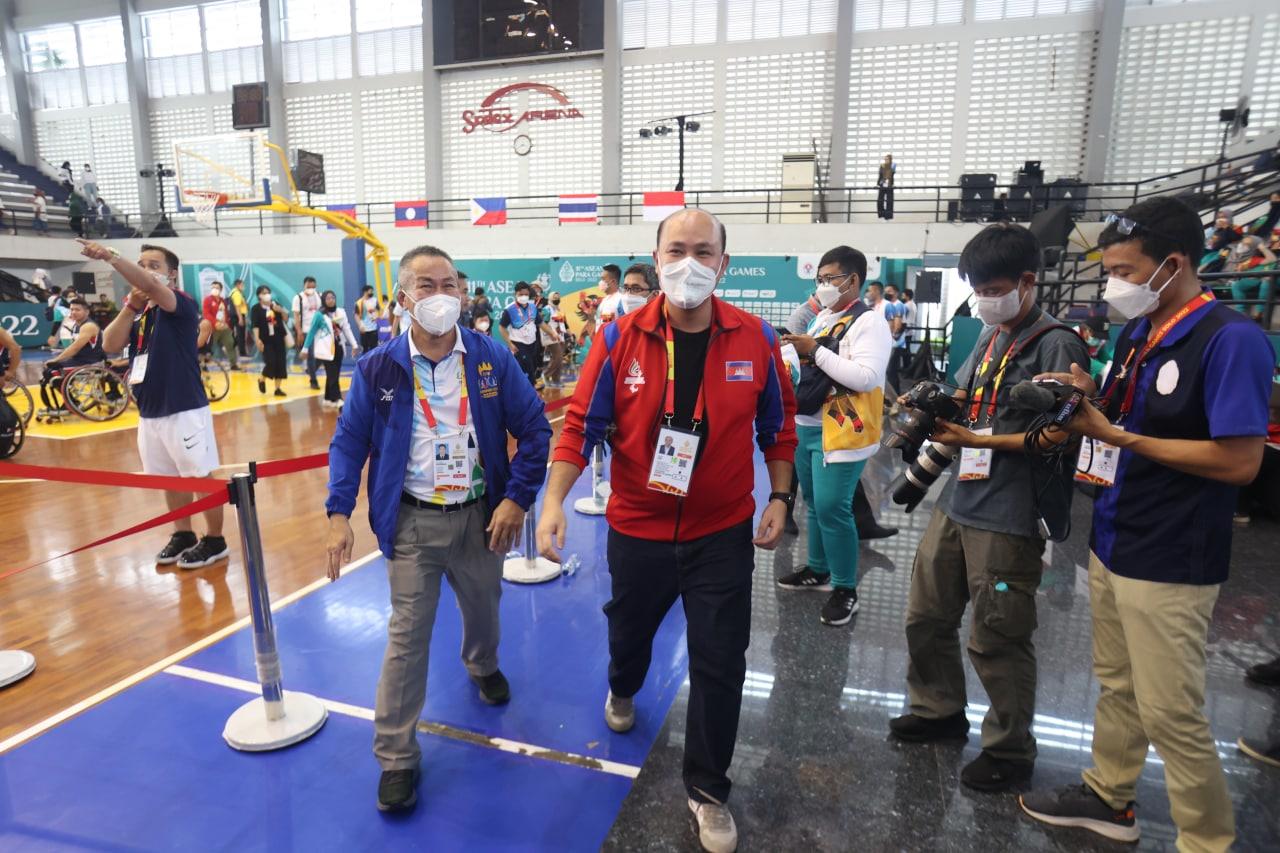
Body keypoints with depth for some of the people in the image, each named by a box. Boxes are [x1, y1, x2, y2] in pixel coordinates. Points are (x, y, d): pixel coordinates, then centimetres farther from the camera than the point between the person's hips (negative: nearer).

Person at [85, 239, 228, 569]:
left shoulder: (182, 305, -9)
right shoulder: (137, 312, 13)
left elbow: (150, 286, -30)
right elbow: (110, 345, 1)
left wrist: (110, 257, -40)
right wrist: (130, 306, -7)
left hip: (185, 410, -8)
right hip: (149, 412, 8)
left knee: (201, 477, 1)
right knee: (169, 478, 17)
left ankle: (214, 541, 12)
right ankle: (182, 535, 31)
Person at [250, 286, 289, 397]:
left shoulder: (275, 305, 10)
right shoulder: (256, 308, -3)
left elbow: (286, 319, 10)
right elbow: (255, 325, -11)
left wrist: (281, 311, -9)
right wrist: (257, 339, -22)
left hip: (278, 339, 4)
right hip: (266, 340, -4)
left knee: (280, 363, 1)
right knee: (271, 362, -13)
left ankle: (277, 388, 11)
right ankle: (262, 380, 18)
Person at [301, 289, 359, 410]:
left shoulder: (341, 312, 6)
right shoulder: (319, 315, -7)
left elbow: (347, 329, 9)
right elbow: (311, 332, -3)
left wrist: (354, 344, 5)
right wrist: (305, 348, -3)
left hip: (338, 348, 5)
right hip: (326, 349, -5)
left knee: (334, 375, 10)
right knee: (332, 375, -9)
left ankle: (328, 399, 21)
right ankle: (338, 400, -13)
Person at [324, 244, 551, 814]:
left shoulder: (492, 358, -7)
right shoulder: (377, 369, -7)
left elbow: (534, 429, -5)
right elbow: (349, 442, 0)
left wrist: (516, 498, -11)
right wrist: (339, 513, -9)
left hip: (480, 514, 2)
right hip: (412, 521, -1)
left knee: (483, 608, 23)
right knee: (407, 635, 4)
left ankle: (482, 665, 57)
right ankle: (396, 757, 20)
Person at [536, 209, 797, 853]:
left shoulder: (756, 340, -9)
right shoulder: (619, 338, -12)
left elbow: (778, 424, 3)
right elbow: (583, 423, -10)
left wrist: (779, 497, 1)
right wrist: (553, 500, -19)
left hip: (723, 534, 0)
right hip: (637, 529, 1)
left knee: (719, 667, 6)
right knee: (629, 631, 25)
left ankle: (707, 790, 30)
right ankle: (622, 691, 62)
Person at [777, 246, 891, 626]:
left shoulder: (869, 322, -12)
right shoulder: (822, 318, 14)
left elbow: (867, 378, -24)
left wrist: (815, 351, -21)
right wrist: (796, 351, 2)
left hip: (840, 432, -8)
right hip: (806, 426, 8)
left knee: (832, 508, -8)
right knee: (814, 503, 17)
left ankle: (846, 590, 8)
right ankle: (818, 570, 34)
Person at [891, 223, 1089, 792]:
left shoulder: (1056, 344, -9)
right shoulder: (988, 339, 15)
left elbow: (1056, 435, -15)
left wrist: (978, 440, -20)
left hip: (1009, 516, -8)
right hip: (958, 502, 8)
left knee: (995, 640, 3)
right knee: (926, 617, 17)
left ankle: (1011, 751, 25)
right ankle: (939, 710, 39)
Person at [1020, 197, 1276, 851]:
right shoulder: (1136, 333, 8)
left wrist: (1117, 436, -20)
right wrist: (1088, 397, -4)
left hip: (1169, 563, -8)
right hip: (1111, 543, 8)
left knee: (1170, 714, 5)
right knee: (1115, 686, 21)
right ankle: (1107, 797, 39)